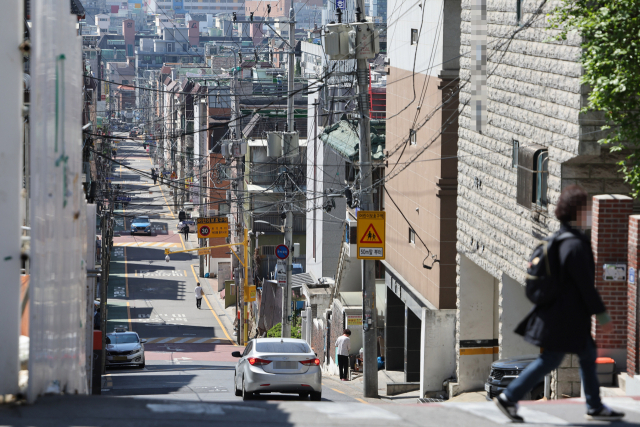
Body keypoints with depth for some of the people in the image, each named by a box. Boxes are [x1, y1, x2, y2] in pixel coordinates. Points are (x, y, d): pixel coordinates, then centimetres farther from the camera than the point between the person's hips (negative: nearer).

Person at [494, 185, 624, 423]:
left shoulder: (558, 239, 7)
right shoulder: (576, 245, -22)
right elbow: (586, 286, -20)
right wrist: (603, 316, -13)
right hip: (568, 318, -10)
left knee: (588, 356, 16)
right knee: (549, 361, -2)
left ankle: (595, 407, 23)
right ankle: (509, 398, 1)